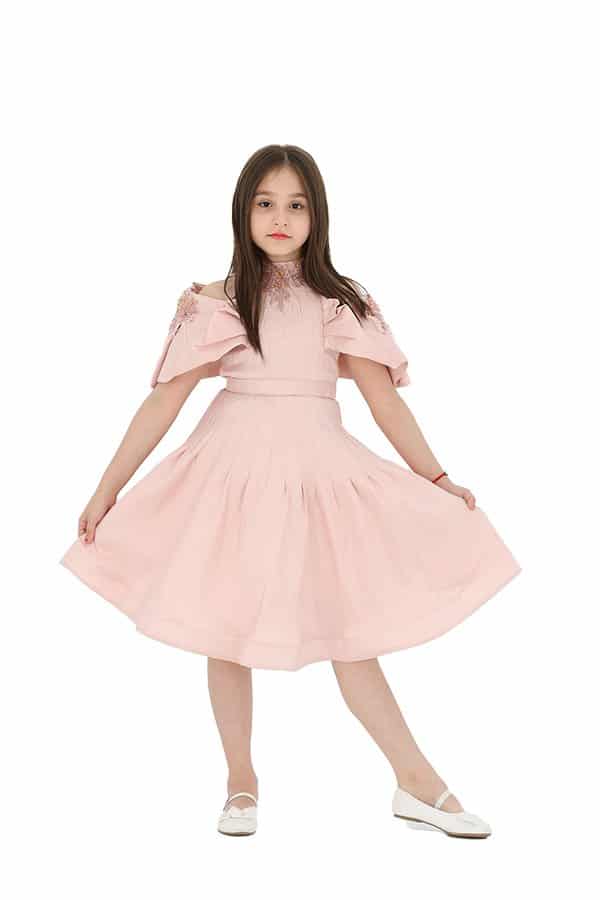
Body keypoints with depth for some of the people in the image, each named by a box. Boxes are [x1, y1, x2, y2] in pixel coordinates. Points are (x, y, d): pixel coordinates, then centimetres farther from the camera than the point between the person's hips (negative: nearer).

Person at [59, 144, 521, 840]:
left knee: (348, 629, 2)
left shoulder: (341, 302, 5)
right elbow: (164, 401, -1)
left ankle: (416, 783, 13)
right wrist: (106, 492, -1)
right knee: (227, 629, 7)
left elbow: (385, 399, 5)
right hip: (236, 467, 0)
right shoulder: (218, 304, 0)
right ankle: (241, 782, 25)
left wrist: (438, 480, 2)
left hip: (320, 467, 1)